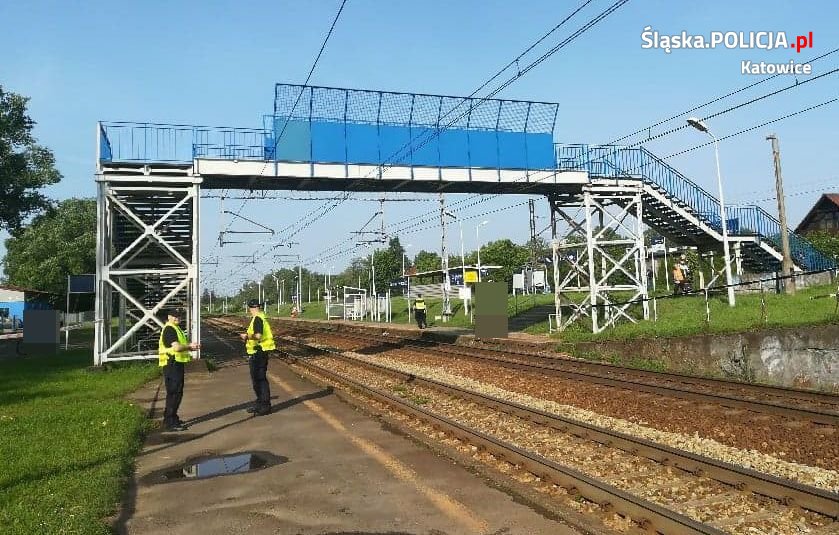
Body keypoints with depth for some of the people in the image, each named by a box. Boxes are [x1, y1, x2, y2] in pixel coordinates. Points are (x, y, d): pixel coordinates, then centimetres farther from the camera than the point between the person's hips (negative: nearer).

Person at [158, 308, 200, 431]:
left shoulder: (176, 329, 19)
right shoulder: (169, 329, -15)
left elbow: (181, 345, 25)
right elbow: (176, 347, -26)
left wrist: (190, 347, 7)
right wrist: (190, 346, -14)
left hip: (177, 364, 11)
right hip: (171, 365, -11)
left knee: (177, 392, 17)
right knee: (173, 393, -8)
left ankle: (173, 419, 28)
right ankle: (169, 423, -3)